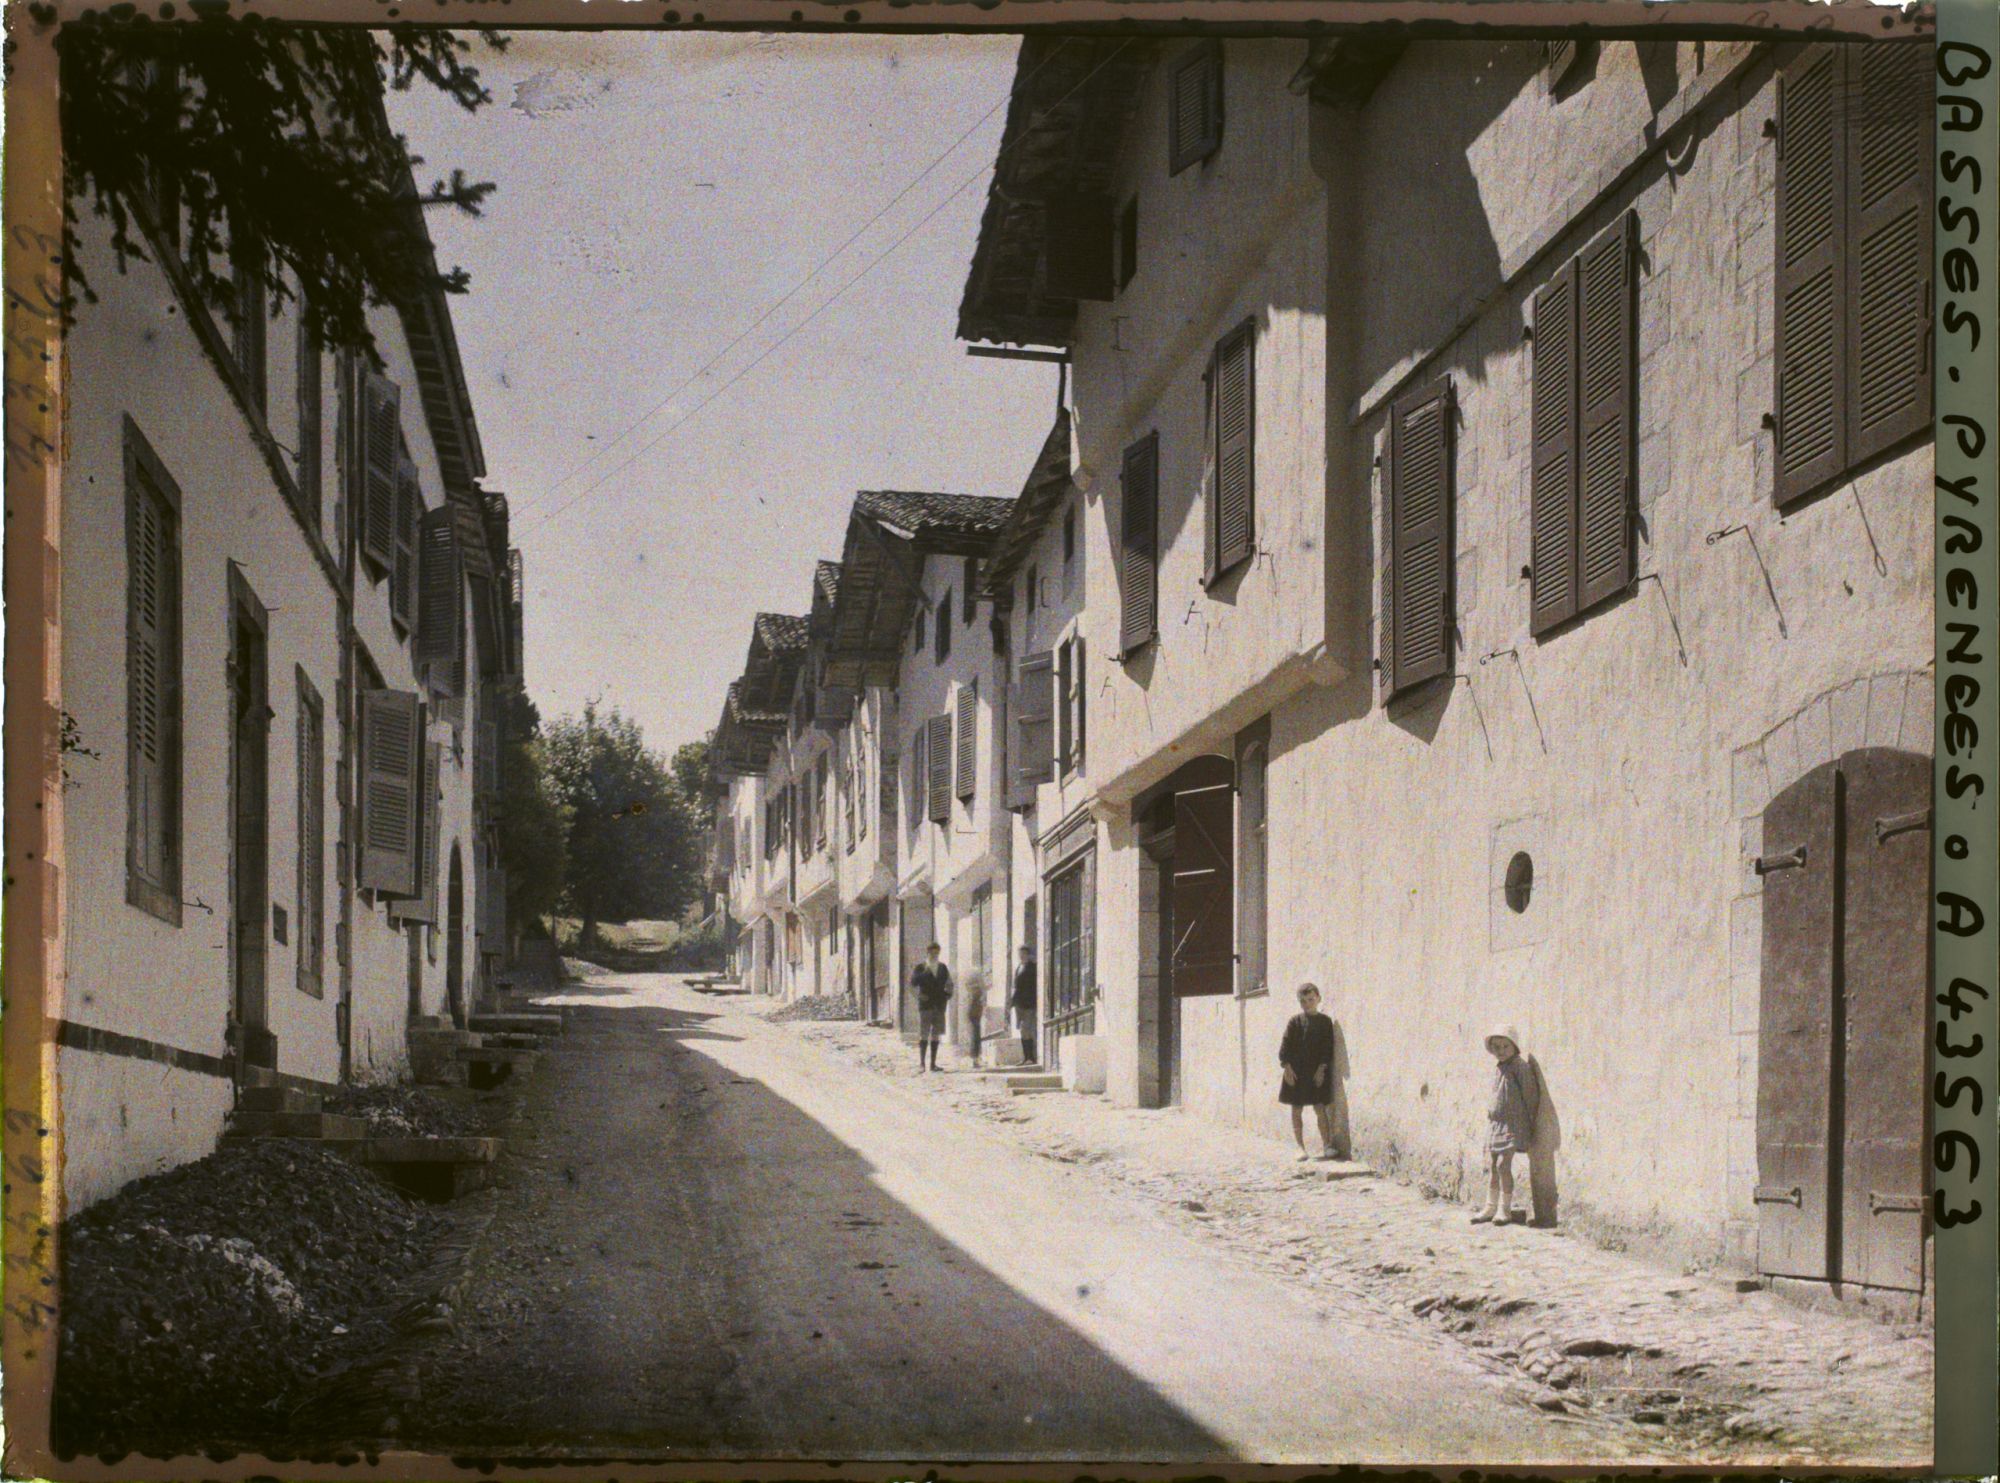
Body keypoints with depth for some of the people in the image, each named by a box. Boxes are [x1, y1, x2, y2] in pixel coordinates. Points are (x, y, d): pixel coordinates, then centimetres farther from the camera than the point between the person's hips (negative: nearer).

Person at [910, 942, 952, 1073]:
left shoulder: (943, 968, 13)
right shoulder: (921, 968, 2)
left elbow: (949, 983, 21)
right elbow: (912, 982, -12)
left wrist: (948, 995, 5)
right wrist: (924, 972, -22)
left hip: (939, 1006, 4)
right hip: (925, 1005, -4)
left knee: (936, 1036, 5)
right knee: (923, 1035, -6)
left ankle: (933, 1063, 8)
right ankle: (922, 1063, -4)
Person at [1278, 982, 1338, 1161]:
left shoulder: (1325, 1022, 3)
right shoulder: (1295, 1021, 1)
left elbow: (1328, 1047, 1)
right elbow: (1285, 1045, -1)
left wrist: (1322, 1068, -7)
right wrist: (1287, 1067, -10)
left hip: (1317, 1072, 0)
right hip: (1296, 1072, 0)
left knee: (1320, 1109, -3)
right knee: (1297, 1110, 3)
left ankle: (1326, 1145, 1)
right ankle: (1300, 1147, 7)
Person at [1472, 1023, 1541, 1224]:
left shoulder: (1519, 1067, -11)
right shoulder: (1497, 1068, 11)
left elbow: (1531, 1096, -8)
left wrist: (1530, 1124, -6)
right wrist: (1490, 1113, 16)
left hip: (1512, 1123, -8)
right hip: (1494, 1123, 8)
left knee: (1503, 1164, -12)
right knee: (1491, 1165, 10)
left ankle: (1505, 1209, -4)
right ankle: (1491, 1207, 20)